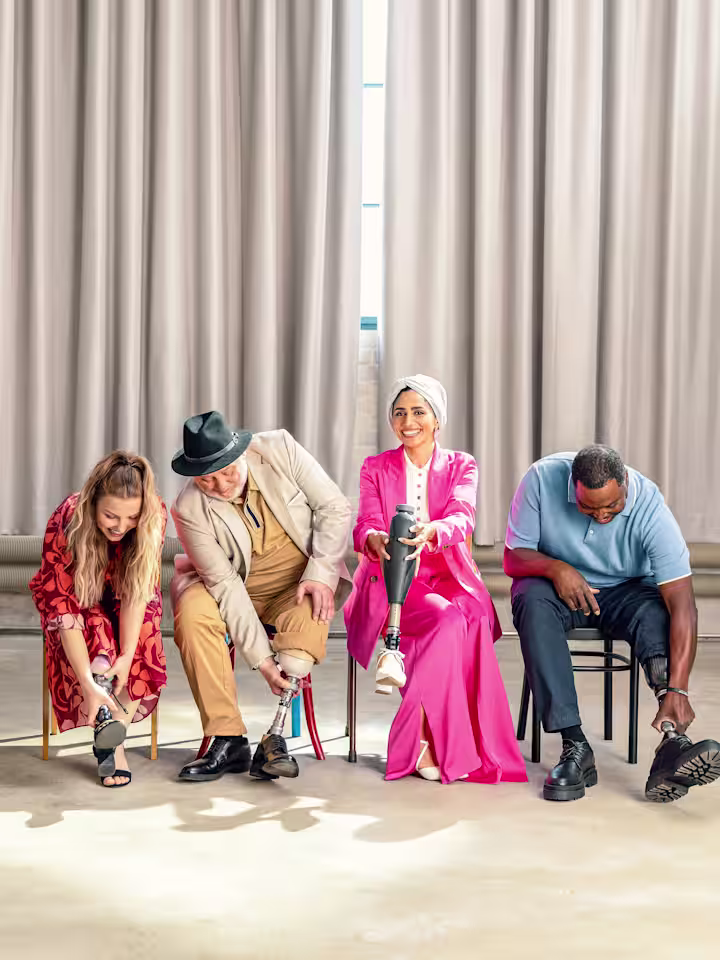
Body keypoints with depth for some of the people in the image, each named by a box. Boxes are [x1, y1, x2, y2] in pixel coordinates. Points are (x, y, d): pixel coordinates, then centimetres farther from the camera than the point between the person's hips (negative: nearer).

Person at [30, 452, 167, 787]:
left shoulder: (155, 516, -26)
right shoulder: (66, 522, -33)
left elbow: (138, 591, -25)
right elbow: (62, 606, -34)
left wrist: (127, 655, -37)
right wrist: (87, 683, -41)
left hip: (125, 604, 2)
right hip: (80, 601, -2)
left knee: (145, 628, -30)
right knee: (96, 630, -33)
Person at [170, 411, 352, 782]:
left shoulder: (280, 449, -15)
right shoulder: (189, 510, -17)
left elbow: (335, 508, -8)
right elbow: (225, 585, -20)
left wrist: (319, 573, -21)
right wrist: (261, 659, -25)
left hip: (301, 583, 0)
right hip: (237, 592, 1)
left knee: (311, 613, -34)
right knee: (192, 612, -29)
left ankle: (275, 738, -33)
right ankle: (229, 740, -23)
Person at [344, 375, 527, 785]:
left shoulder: (461, 466, 10)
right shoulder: (376, 468, 12)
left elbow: (462, 518, -12)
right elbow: (367, 525, -5)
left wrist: (430, 531, -37)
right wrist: (375, 540, -32)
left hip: (448, 578, 1)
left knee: (471, 620, -34)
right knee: (449, 621, -33)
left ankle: (418, 742, -27)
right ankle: (452, 749, -28)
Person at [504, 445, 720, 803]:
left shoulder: (650, 507, -26)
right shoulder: (543, 478, -22)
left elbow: (682, 604, -32)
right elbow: (514, 557, -13)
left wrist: (677, 690, -41)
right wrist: (555, 567, -36)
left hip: (624, 592, 0)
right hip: (556, 584, 0)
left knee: (657, 612, -33)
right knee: (534, 603, -34)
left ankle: (674, 745, -49)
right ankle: (574, 746, -36)